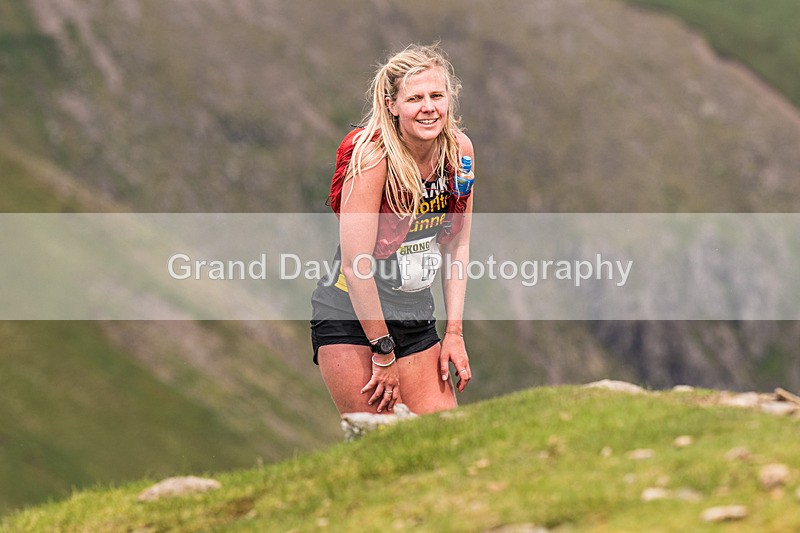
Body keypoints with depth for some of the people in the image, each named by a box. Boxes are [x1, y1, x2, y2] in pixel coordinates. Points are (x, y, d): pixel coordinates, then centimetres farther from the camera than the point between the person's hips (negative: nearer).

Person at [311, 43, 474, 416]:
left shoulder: (459, 149, -3)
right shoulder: (372, 156, -21)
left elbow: (457, 245, 8)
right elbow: (356, 264, -21)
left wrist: (454, 332, 3)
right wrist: (383, 352, -17)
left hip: (416, 319, 6)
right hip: (350, 317, -6)